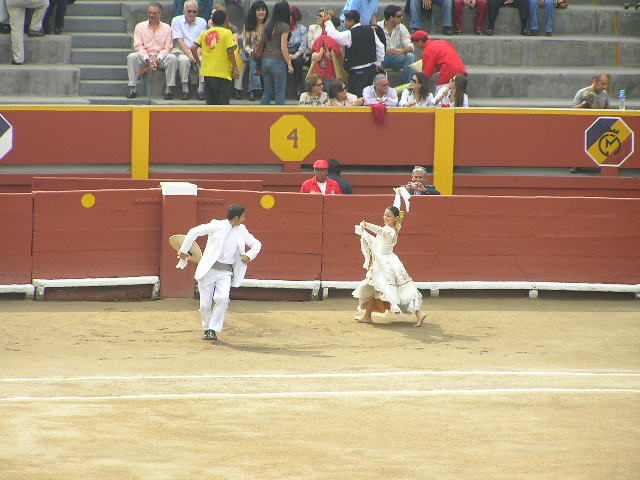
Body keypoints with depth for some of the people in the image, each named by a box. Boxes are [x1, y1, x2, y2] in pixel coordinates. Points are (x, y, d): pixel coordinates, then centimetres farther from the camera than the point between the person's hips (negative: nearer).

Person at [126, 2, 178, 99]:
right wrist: (148, 60, -15)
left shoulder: (166, 28, 8)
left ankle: (168, 90, -30)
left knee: (172, 58, -31)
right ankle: (132, 89, -31)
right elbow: (138, 46, -1)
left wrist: (157, 59, -15)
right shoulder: (140, 27, 7)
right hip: (145, 57, 0)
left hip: (160, 57, 0)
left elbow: (167, 48, 2)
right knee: (132, 57, -30)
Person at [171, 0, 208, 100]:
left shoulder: (202, 22, 14)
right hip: (181, 51, -2)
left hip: (198, 51, 2)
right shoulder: (177, 21, 7)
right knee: (184, 59, -36)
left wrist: (198, 53, -17)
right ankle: (185, 89, -30)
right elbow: (179, 40, -5)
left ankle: (201, 89, -28)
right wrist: (189, 54, -18)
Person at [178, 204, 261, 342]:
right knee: (205, 303, -1)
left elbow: (256, 244, 21)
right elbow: (194, 232, -4)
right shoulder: (217, 226, -5)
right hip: (209, 269, -3)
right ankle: (206, 329, 22)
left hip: (226, 273, 3)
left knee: (222, 298, -20)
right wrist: (184, 250, -2)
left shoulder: (241, 231, 10)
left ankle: (213, 329, -11)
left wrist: (250, 256, 0)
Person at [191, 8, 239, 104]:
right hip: (222, 73, -4)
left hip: (207, 71, 4)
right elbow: (230, 51, -12)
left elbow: (193, 48, 2)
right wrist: (235, 68, -6)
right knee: (223, 103, 0)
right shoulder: (227, 33, -4)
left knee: (210, 102, 11)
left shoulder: (205, 33, 8)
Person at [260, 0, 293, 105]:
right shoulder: (284, 26, -10)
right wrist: (289, 64, -9)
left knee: (267, 91, 13)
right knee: (280, 93, 2)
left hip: (266, 60, 6)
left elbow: (264, 44, 11)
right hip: (278, 61, -6)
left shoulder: (268, 25, 8)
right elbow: (283, 47, -14)